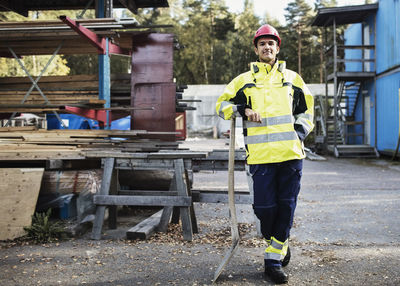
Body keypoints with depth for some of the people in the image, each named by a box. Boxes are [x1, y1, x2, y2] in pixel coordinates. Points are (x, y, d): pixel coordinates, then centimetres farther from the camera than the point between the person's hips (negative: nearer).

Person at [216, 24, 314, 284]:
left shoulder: (292, 78, 15)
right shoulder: (244, 80, 12)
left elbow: (307, 111, 21)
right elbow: (222, 104, 15)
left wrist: (299, 132, 3)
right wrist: (242, 109, -4)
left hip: (291, 153, 1)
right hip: (261, 155, -1)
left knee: (286, 207, 0)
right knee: (265, 207, -5)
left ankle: (274, 260, 14)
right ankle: (280, 244, 25)